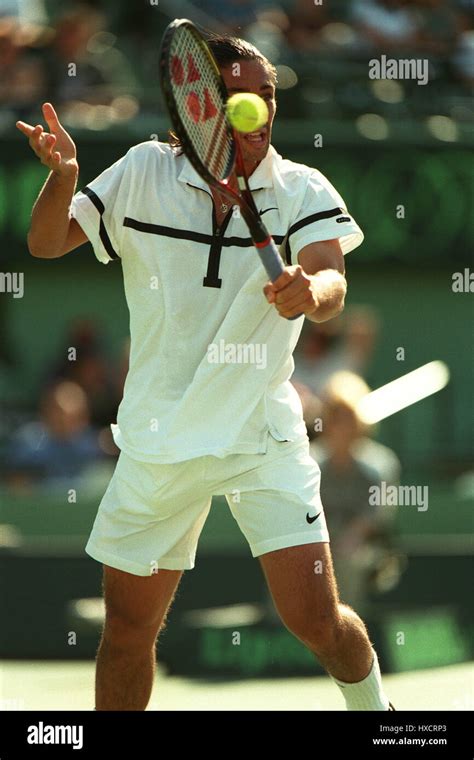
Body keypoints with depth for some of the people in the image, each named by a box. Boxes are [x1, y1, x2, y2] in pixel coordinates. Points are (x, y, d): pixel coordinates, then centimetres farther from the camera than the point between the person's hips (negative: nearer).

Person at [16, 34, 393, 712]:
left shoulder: (302, 190, -8)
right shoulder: (145, 173, -3)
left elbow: (330, 285, -24)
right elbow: (47, 244, -6)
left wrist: (310, 292, -49)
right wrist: (62, 175, -27)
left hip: (265, 440, -2)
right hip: (158, 444, 2)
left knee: (315, 619, -9)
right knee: (128, 631, 7)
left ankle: (371, 707, 22)